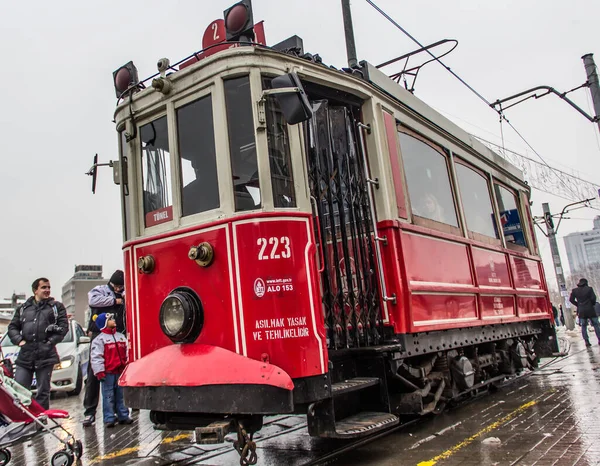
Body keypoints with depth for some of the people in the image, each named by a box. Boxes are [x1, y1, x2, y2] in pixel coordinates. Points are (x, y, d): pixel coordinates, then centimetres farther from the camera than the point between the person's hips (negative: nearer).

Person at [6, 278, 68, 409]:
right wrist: (19, 340, -1)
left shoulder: (57, 307, 8)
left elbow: (63, 326, 0)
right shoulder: (23, 308, 15)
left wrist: (51, 342, -9)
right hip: (25, 356, 2)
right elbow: (12, 327, 16)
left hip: (46, 355, -2)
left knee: (43, 392, 4)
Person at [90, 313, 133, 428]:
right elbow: (96, 357, -10)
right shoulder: (99, 339, -4)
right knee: (108, 396, -2)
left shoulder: (121, 336, 15)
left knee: (121, 395, 11)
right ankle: (109, 418, 5)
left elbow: (127, 353, 18)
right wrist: (99, 372, -17)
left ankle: (123, 416, 19)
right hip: (108, 373, -5)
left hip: (121, 372, 5)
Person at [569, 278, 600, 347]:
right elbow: (593, 298, -11)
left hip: (581, 311, 2)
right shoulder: (589, 289, -5)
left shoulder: (575, 290, 3)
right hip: (590, 310, -2)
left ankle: (586, 341, 0)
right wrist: (592, 304, 8)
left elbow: (571, 299, 0)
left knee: (583, 326, 6)